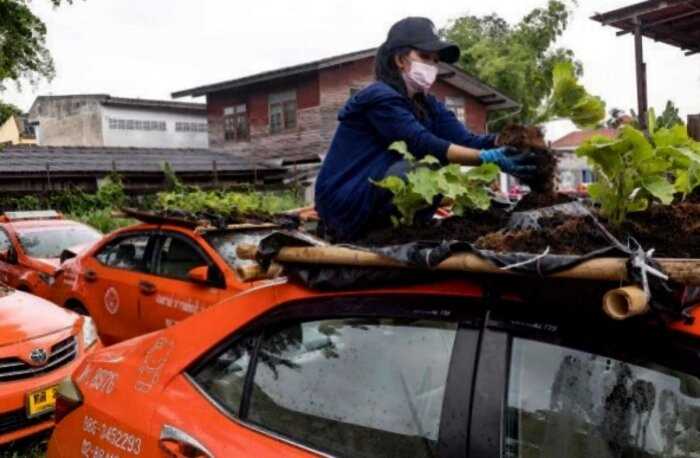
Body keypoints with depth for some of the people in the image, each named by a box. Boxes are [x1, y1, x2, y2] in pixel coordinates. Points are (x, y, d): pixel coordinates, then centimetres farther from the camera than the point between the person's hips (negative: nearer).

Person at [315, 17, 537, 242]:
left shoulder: (427, 105, 9)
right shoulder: (380, 97, -16)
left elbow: (466, 140, -6)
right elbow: (424, 145, -28)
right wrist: (489, 158, -34)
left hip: (375, 205, 8)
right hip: (346, 206, -8)